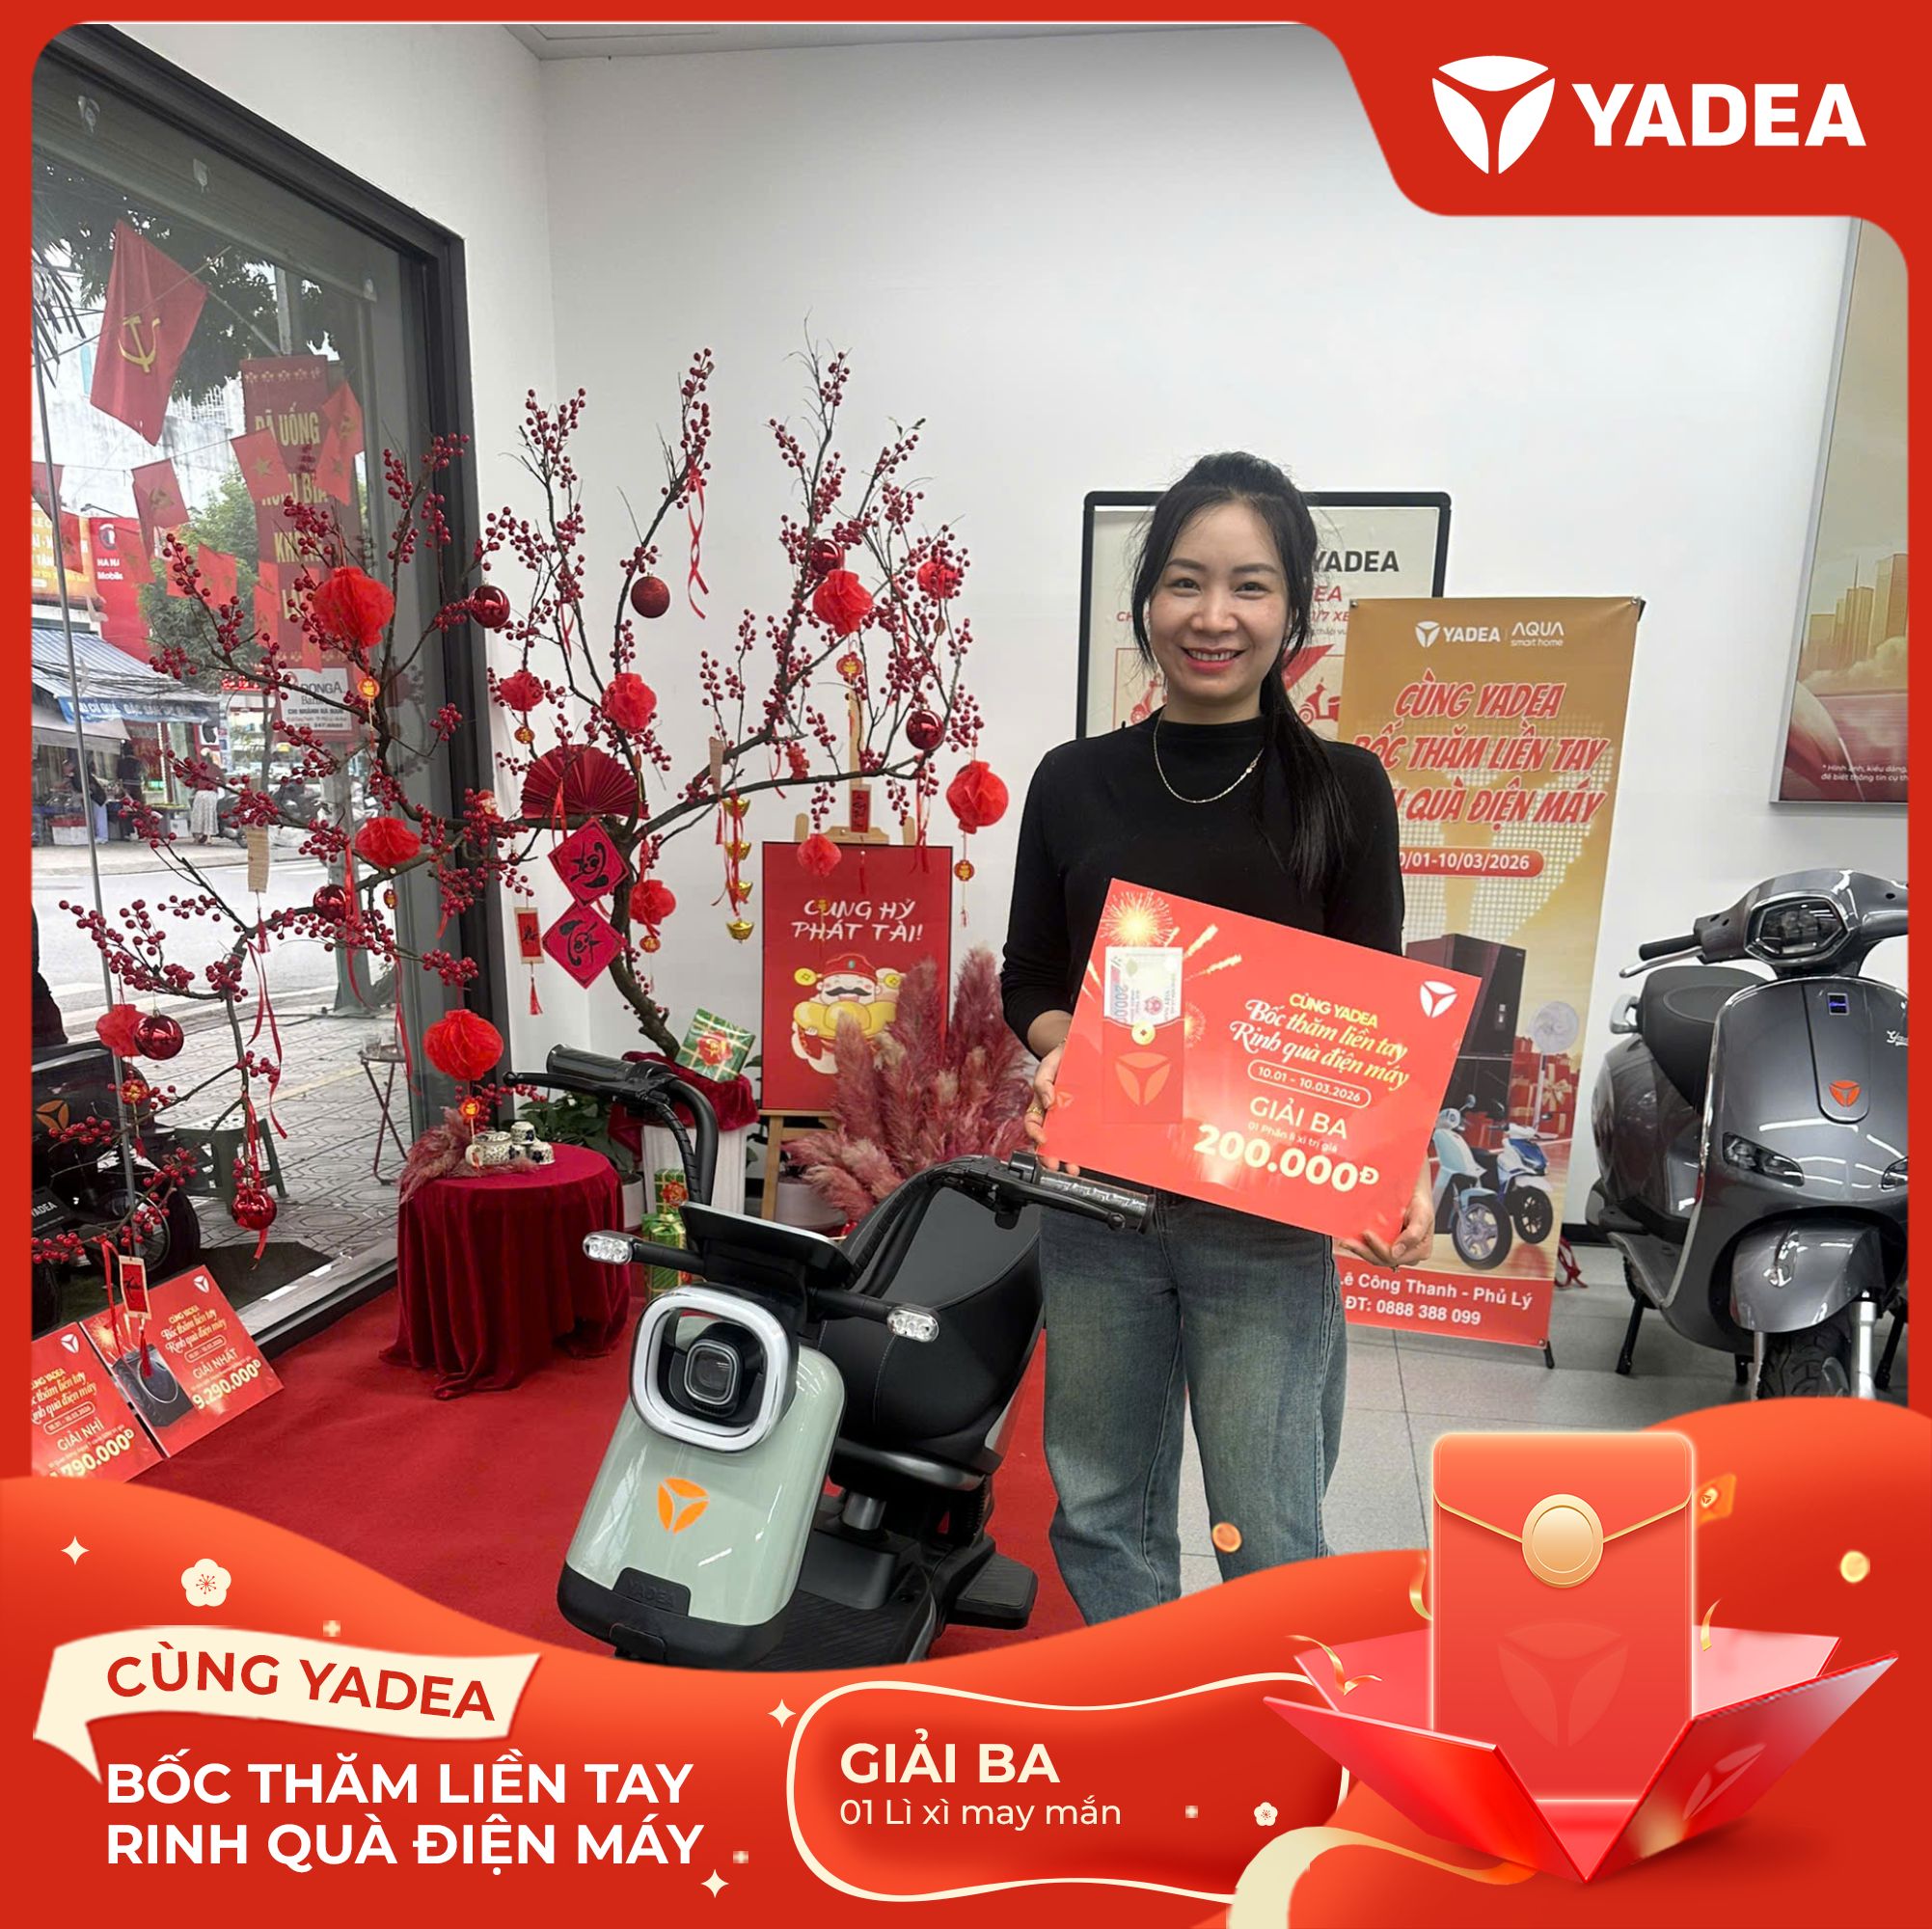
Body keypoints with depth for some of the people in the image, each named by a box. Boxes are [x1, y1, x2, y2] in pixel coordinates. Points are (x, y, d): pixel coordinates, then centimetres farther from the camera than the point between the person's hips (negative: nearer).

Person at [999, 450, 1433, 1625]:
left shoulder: (1342, 791, -2)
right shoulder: (1075, 784, 3)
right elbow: (1029, 976, 8)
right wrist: (1058, 1046, -14)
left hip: (1267, 1218, -2)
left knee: (1270, 1537, 7)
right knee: (1103, 1506, 17)